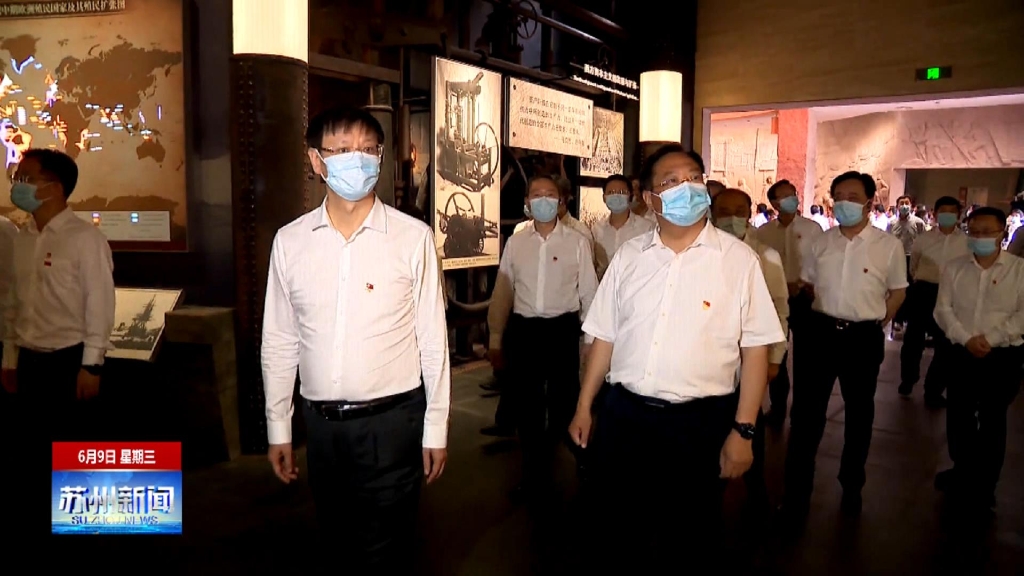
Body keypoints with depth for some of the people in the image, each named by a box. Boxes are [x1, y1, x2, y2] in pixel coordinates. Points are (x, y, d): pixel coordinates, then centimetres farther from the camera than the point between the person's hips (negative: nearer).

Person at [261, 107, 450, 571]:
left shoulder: (413, 238, -8)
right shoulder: (289, 241, 0)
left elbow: (433, 340, -4)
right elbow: (279, 342, 7)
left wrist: (436, 428, -2)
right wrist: (278, 427, 9)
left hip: (392, 420, -3)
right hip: (321, 423, 3)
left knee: (384, 553, 8)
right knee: (338, 543, 20)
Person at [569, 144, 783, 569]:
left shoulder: (738, 259, -5)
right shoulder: (628, 256, 4)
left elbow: (756, 348, -5)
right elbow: (604, 336, 9)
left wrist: (742, 430, -8)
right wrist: (584, 407, 9)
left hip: (699, 422, -2)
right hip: (623, 415, 3)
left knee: (689, 542, 15)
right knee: (619, 541, 16)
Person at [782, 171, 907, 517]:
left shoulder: (889, 246, -6)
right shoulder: (821, 243, 2)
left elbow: (897, 293, 4)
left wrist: (872, 323, 0)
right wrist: (828, 314, 6)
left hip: (864, 338, -1)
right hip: (820, 332, 2)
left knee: (859, 414, 16)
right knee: (806, 411, 3)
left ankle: (852, 486, 36)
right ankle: (797, 490, 15)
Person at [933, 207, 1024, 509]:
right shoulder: (954, 268, 4)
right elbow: (943, 309, 0)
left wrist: (990, 338, -18)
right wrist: (966, 339, -13)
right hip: (962, 354, 3)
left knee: (992, 421, 7)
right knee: (958, 417, 12)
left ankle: (983, 486, 22)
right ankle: (962, 472, 34)